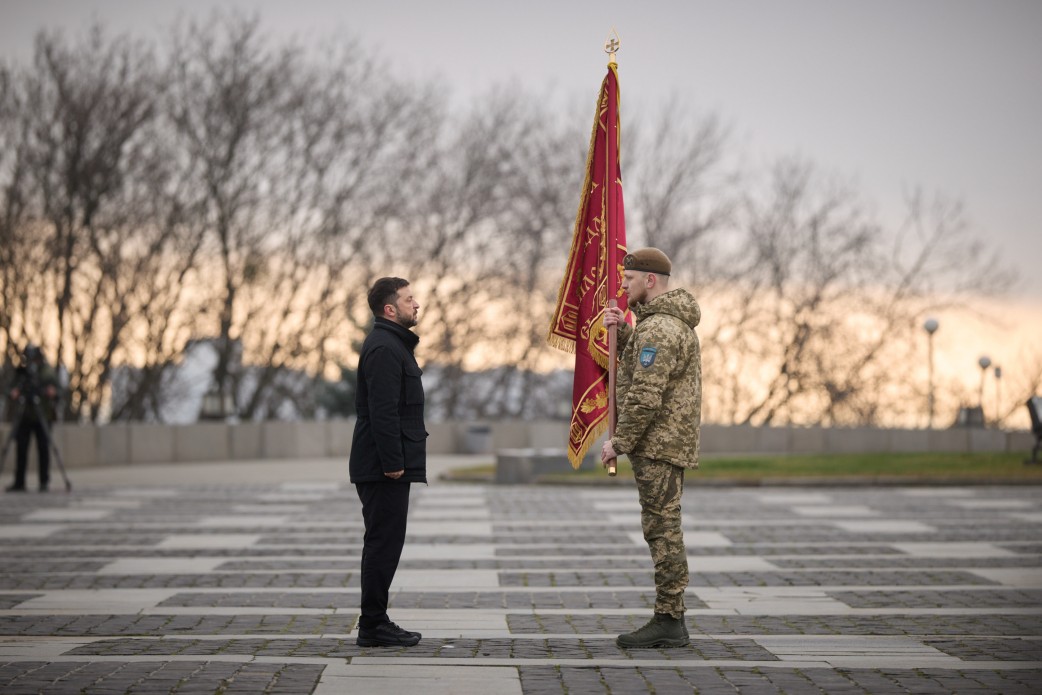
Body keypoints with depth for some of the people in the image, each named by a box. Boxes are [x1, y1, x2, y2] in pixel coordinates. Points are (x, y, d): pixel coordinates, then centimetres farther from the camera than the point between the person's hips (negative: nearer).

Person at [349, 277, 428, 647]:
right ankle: (373, 625, -2)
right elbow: (383, 411, -22)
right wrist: (393, 462, -23)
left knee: (384, 544, 13)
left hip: (384, 467, 11)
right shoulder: (383, 348, -16)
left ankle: (375, 621, 19)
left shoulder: (393, 343, 19)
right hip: (385, 468, -11)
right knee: (384, 543, -6)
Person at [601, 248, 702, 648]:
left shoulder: (657, 328, -17)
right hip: (670, 442, 11)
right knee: (664, 530, 12)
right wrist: (622, 331, 10)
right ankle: (671, 621, 16)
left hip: (657, 445, -11)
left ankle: (668, 622, -6)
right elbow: (642, 362, 23)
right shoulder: (676, 322, 18)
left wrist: (619, 441, -14)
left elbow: (645, 396, -22)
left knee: (662, 529, -8)